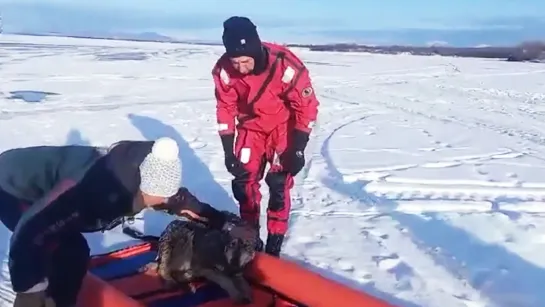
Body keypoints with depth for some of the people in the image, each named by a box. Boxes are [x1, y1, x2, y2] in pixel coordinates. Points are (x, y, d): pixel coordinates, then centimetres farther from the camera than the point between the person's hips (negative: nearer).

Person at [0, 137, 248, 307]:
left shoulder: (137, 179, -13)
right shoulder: (92, 185, -40)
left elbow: (181, 200, 3)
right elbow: (31, 229, -41)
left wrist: (225, 225, 6)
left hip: (37, 184, 8)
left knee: (75, 252, 7)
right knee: (70, 254, -16)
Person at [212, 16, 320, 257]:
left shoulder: (286, 65, -33)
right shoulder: (224, 70, -22)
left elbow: (307, 106, -20)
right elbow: (225, 109, -7)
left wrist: (297, 149, -19)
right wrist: (228, 151, -7)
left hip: (284, 127, -3)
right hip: (251, 126, 3)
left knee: (279, 184, -8)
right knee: (244, 181, 1)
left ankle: (274, 244, 6)